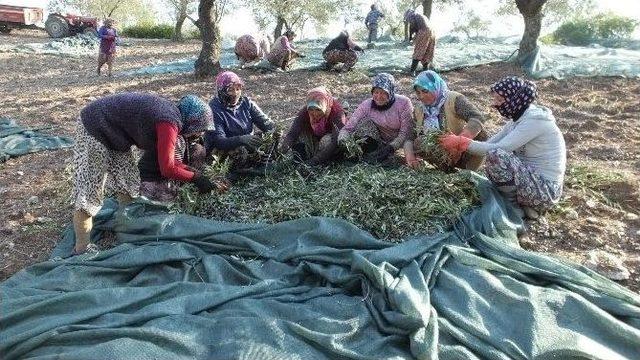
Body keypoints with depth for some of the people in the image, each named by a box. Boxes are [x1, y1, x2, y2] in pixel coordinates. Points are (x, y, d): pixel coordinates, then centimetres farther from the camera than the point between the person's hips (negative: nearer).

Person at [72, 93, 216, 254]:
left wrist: (190, 170, 3)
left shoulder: (171, 113, 1)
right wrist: (195, 177, -13)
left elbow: (165, 158, 9)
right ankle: (81, 251, 4)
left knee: (128, 186, 13)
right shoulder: (170, 122, -27)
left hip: (114, 132, 10)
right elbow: (167, 169, -25)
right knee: (89, 195, -6)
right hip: (94, 129, -10)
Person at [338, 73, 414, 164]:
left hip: (398, 141, 1)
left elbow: (406, 131, -21)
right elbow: (348, 128, -18)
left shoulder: (403, 103, -19)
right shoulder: (366, 105, -15)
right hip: (379, 142, 0)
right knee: (364, 122, -25)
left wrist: (391, 148, -34)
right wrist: (342, 140, -40)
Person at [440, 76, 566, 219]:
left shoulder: (534, 120, -21)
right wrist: (459, 147, -5)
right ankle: (523, 202, 9)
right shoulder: (519, 117, 7)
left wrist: (462, 142, -20)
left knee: (495, 155, -24)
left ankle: (514, 204, -4)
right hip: (533, 177, 9)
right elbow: (492, 142, 7)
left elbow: (498, 148, -26)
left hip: (546, 189, -9)